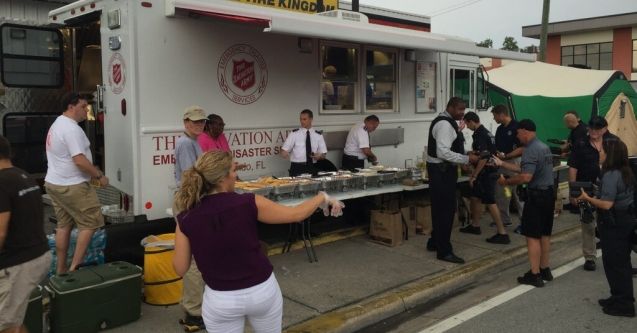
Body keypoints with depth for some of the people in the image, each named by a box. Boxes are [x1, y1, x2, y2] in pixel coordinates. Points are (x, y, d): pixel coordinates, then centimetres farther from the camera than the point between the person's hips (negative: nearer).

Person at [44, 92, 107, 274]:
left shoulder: (56, 125, 15)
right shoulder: (71, 128, -19)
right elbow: (79, 160, -25)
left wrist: (92, 172, 20)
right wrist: (99, 176, -15)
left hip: (54, 183, 10)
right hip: (71, 186, -10)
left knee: (64, 225, 15)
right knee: (90, 223, -2)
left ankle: (61, 269, 20)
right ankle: (75, 267, -1)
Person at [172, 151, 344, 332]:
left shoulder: (186, 219, -13)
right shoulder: (248, 204, -17)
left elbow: (180, 268, -5)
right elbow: (296, 214, -6)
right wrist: (323, 198, 12)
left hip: (220, 300, 0)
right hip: (263, 290, 0)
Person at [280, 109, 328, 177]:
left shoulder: (318, 135, 8)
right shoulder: (294, 134, 3)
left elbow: (323, 154, 11)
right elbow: (284, 149, 0)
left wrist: (319, 156, -10)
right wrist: (285, 153, -23)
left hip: (312, 168, 2)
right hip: (297, 168, -2)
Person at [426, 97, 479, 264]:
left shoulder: (446, 122, 15)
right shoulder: (445, 124, -19)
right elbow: (443, 152, -27)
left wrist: (464, 158, 14)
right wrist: (467, 159, -23)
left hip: (442, 169, 11)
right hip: (442, 170, -11)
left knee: (440, 207, 19)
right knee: (447, 209, -7)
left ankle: (435, 242, 31)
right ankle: (444, 251, 0)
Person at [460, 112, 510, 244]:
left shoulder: (480, 135, -19)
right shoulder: (485, 132, 12)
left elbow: (484, 158, -26)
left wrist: (474, 176, -21)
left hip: (486, 173, -10)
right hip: (488, 172, 10)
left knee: (489, 202, -7)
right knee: (475, 197, 19)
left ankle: (502, 233, -5)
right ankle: (475, 226, 32)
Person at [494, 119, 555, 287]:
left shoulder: (531, 150, -18)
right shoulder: (544, 147, 14)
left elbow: (526, 177, -27)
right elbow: (525, 168, 17)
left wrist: (506, 181, -13)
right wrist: (502, 163, 17)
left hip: (537, 196, -10)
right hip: (548, 193, 10)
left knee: (532, 236, -3)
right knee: (544, 234, 16)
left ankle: (534, 275, 1)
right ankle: (545, 270, 25)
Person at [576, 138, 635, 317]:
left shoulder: (610, 176, -22)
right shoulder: (626, 172, 8)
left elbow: (607, 204, -26)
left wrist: (587, 198, -13)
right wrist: (596, 197, 14)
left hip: (614, 224, -10)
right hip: (626, 220, 10)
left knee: (613, 263, 1)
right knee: (622, 262, 17)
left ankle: (622, 304, 9)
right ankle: (624, 298, 28)